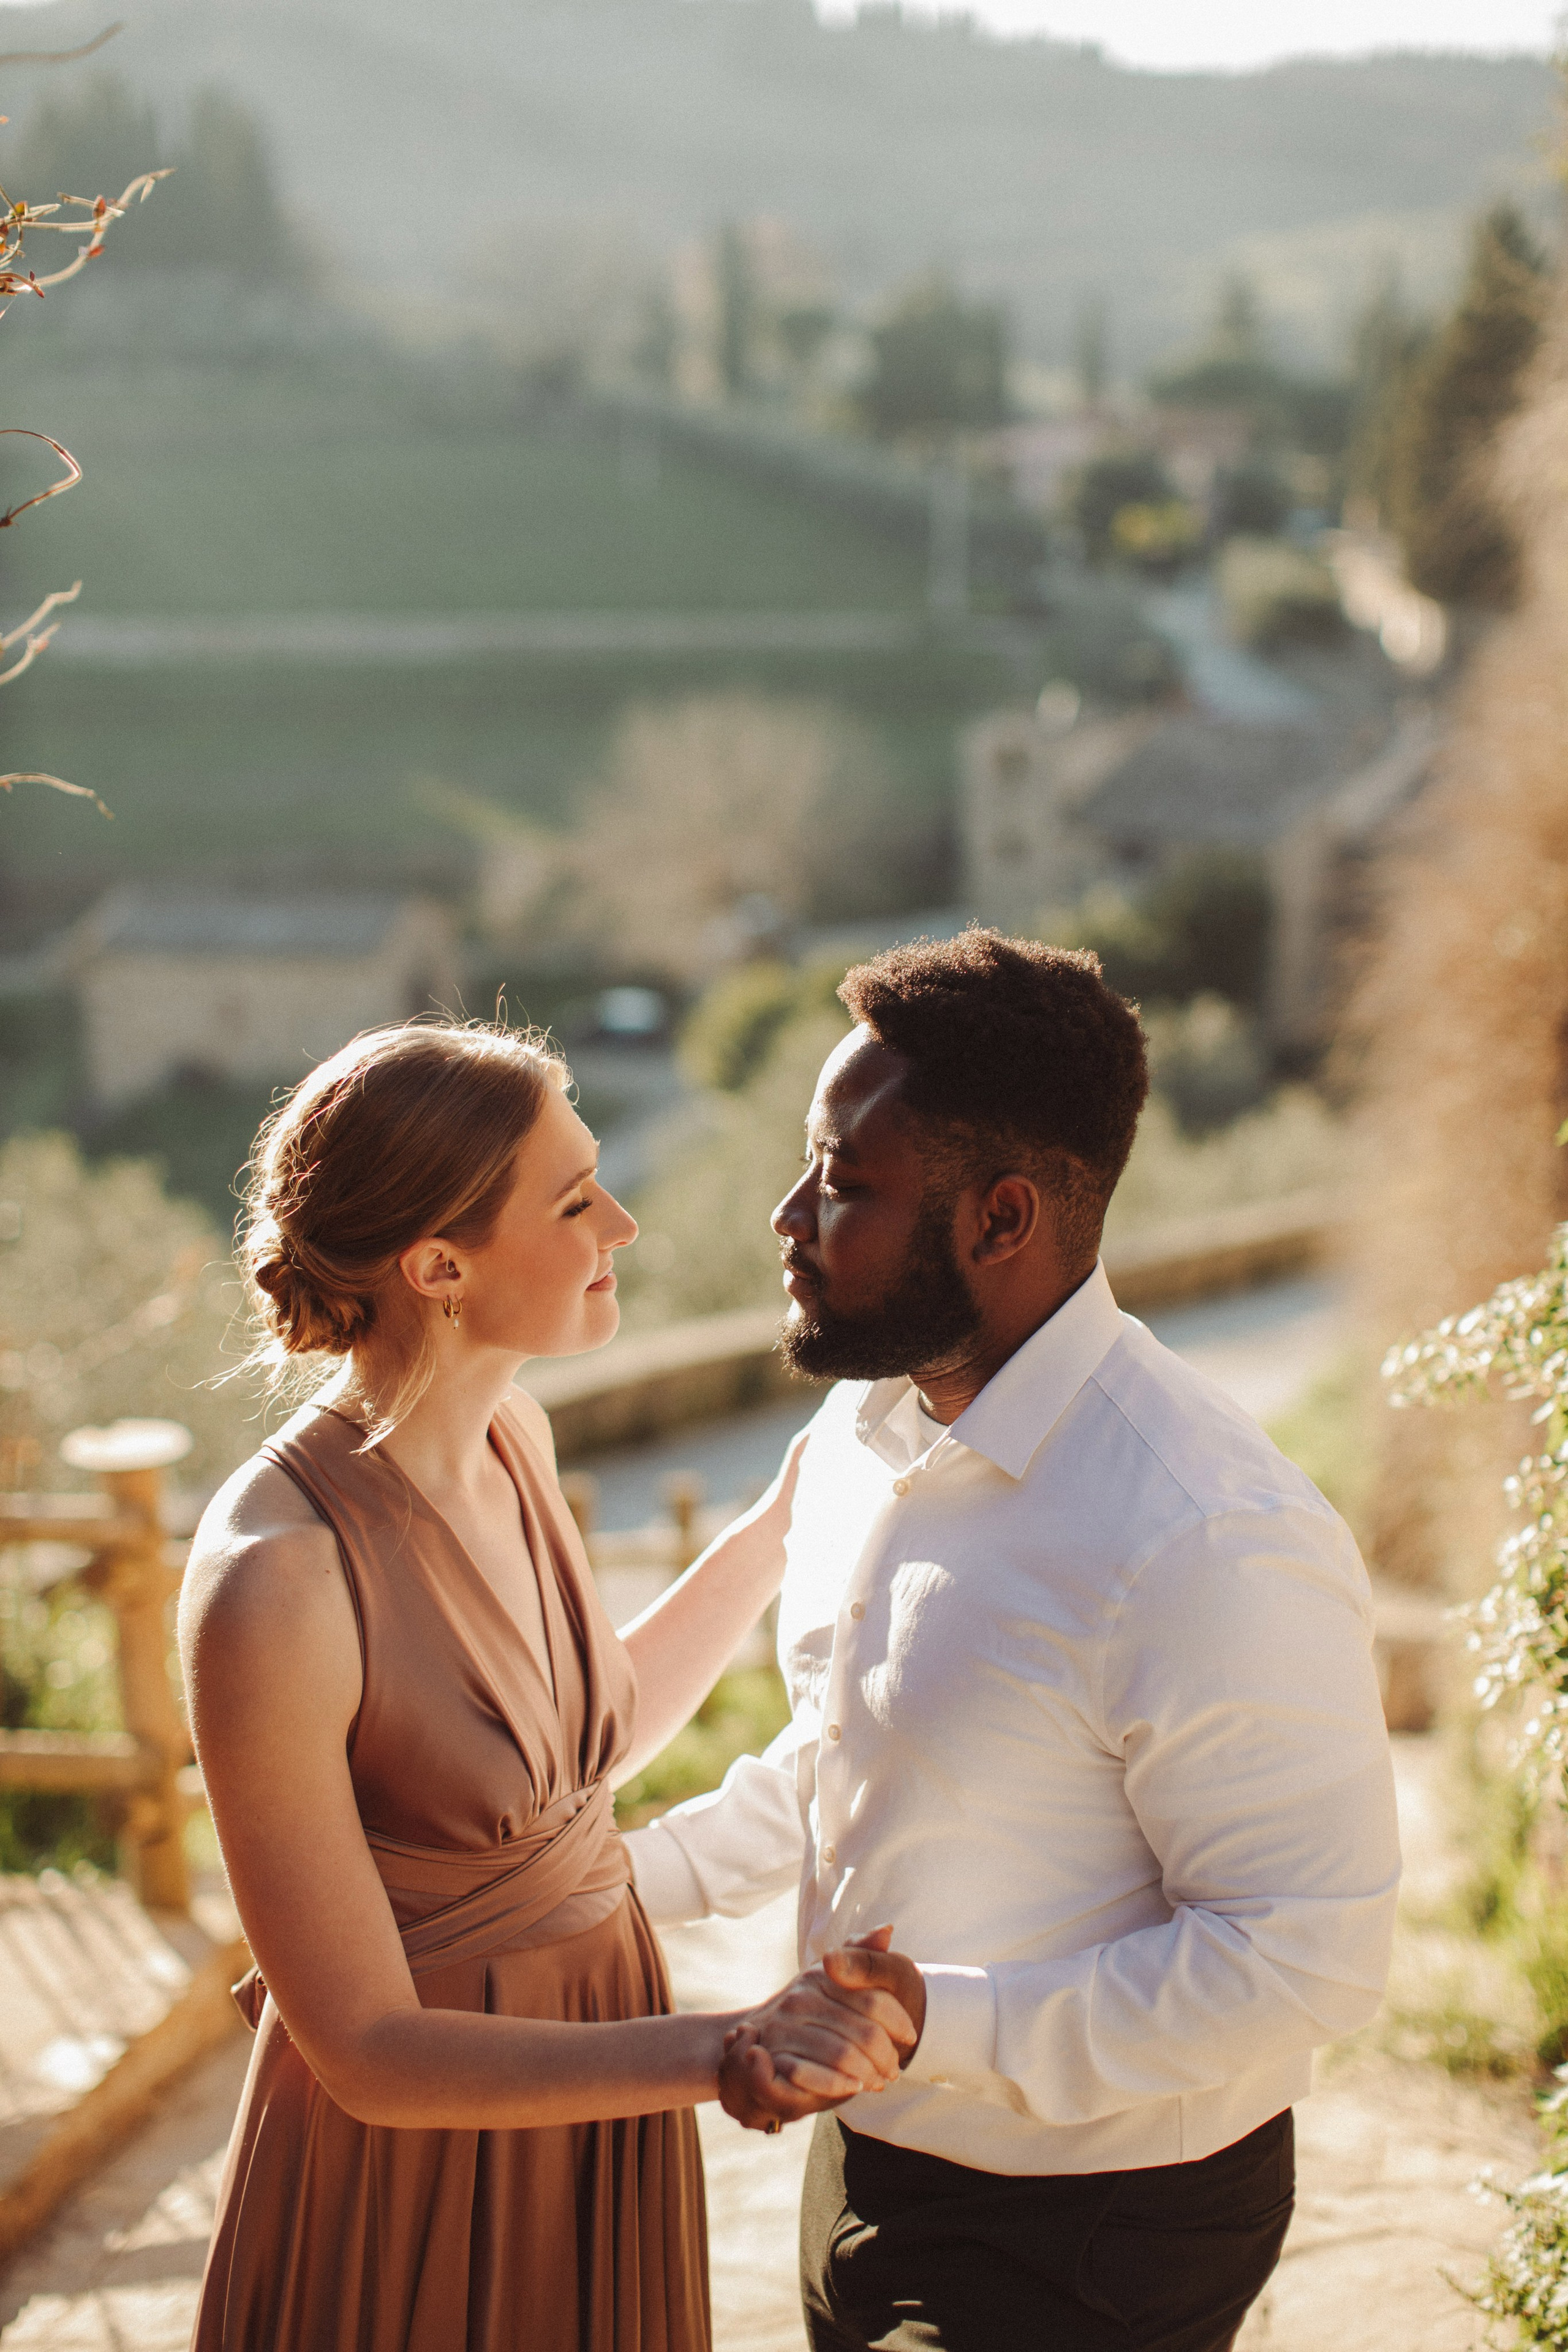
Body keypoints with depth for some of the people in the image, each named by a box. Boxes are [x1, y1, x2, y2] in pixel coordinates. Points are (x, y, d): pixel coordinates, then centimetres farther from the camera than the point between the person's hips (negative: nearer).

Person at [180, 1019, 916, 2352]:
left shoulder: (506, 1437, -6)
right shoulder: (269, 1582, -29)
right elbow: (365, 2051, -23)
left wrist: (787, 1518, 9)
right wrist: (725, 2052, -32)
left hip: (591, 2078, 7)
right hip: (410, 2160, -7)